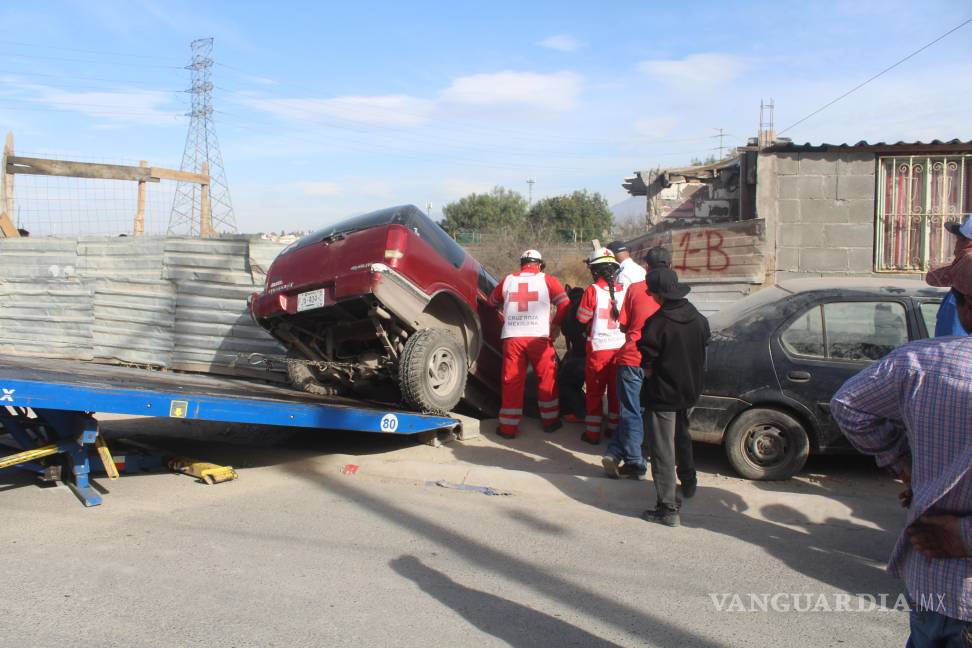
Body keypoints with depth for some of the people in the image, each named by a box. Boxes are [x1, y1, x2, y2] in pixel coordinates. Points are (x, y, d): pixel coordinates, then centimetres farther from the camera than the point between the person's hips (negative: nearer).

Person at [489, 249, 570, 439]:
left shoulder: (507, 280, 12)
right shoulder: (547, 280, 5)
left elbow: (493, 302, 27)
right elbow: (564, 305, -2)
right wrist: (556, 325, 11)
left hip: (512, 337, 2)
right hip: (539, 337, -2)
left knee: (512, 382, 7)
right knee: (547, 379, 14)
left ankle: (508, 427, 9)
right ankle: (550, 421, 23)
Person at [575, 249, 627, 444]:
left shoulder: (593, 290, -14)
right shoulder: (623, 290, -3)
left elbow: (582, 318, -5)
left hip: (598, 348, -3)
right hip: (620, 347, 3)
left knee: (595, 391, 8)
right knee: (616, 391, 15)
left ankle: (592, 433, 11)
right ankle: (615, 429, 25)